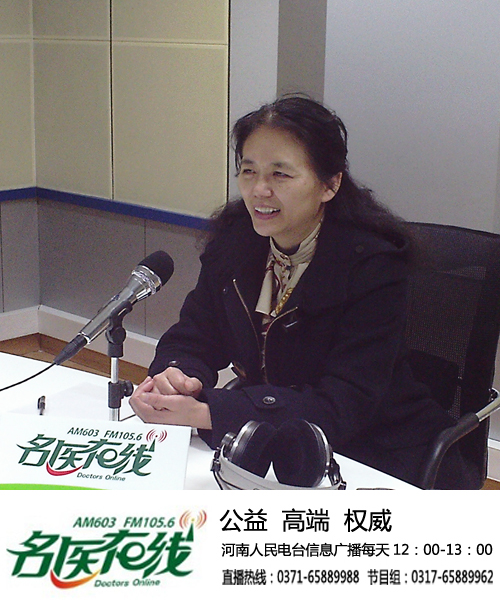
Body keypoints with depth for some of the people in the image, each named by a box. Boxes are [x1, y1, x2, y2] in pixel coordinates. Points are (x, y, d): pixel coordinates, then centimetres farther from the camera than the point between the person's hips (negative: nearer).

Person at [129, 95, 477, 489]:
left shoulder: (375, 265, -21)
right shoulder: (235, 237, -2)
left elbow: (341, 408, -28)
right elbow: (193, 339, 1)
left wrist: (203, 412, -37)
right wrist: (176, 376, -25)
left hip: (380, 459, -5)